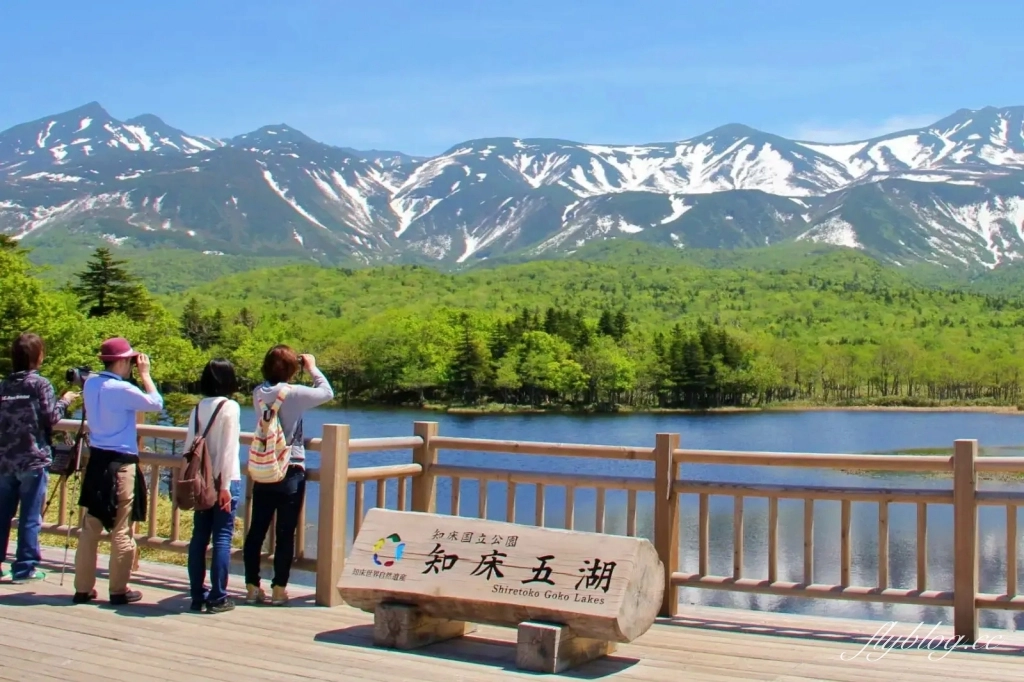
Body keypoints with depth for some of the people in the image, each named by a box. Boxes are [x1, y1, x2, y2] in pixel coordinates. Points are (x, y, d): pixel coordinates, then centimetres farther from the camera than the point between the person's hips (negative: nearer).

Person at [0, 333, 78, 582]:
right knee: (30, 517, 1)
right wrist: (64, 401, 7)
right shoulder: (40, 383, -7)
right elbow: (51, 417, -10)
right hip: (33, 459, -5)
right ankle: (25, 567, 3)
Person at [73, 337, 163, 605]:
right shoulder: (122, 389, -18)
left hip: (97, 460, 8)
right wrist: (145, 374, -2)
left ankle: (83, 588, 16)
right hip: (120, 463, -8)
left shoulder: (91, 383, 5)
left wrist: (135, 376, 10)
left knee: (91, 527, 12)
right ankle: (119, 590, 9)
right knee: (122, 530, 2)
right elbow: (156, 403, -11)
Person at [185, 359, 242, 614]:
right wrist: (225, 485, -12)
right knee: (222, 538, -1)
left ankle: (197, 596, 13)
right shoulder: (229, 407, -9)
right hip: (224, 481, -5)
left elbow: (189, 445, 8)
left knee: (199, 537, 9)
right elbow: (228, 449, -13)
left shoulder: (197, 408, 7)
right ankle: (217, 598, 0)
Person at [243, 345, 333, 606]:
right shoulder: (294, 393, -14)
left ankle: (252, 587, 14)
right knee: (285, 533, 2)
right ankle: (279, 589, 5)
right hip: (290, 473, -5)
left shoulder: (259, 393, 1)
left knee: (256, 530, 9)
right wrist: (313, 367, 9)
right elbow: (327, 392, -4)